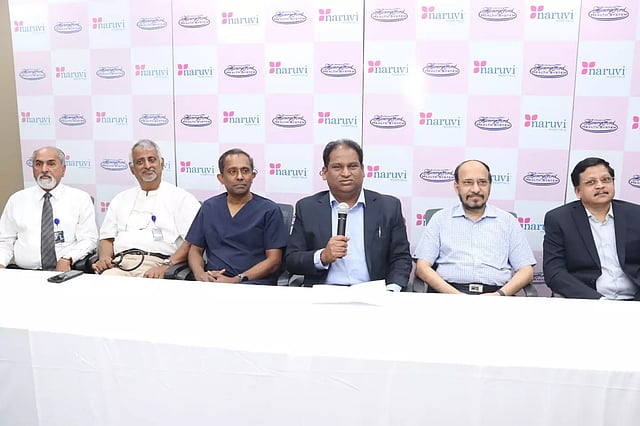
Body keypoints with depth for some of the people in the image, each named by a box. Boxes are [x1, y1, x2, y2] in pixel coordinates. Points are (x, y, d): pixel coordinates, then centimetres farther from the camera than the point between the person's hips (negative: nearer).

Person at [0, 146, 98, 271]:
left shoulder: (81, 198, 8)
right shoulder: (17, 200, 16)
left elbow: (88, 240, 1)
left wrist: (67, 259, -16)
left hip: (66, 271, -2)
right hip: (25, 273, 3)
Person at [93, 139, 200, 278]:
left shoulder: (181, 197, 7)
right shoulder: (121, 199, 26)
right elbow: (107, 238, 23)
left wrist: (167, 266, -18)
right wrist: (104, 257, 0)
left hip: (156, 264, -3)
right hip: (120, 264, 4)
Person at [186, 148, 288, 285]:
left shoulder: (270, 210, 5)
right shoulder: (209, 207, 18)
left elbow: (273, 260, -1)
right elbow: (195, 250, 20)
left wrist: (237, 280, -13)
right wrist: (200, 273, -3)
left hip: (254, 283, -2)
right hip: (212, 281, 3)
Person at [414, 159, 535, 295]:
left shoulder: (508, 221, 16)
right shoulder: (440, 219, 13)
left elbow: (526, 270, 11)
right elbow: (422, 267, 5)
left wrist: (500, 294, -9)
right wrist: (455, 295, -10)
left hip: (494, 294, 2)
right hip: (448, 292, -1)